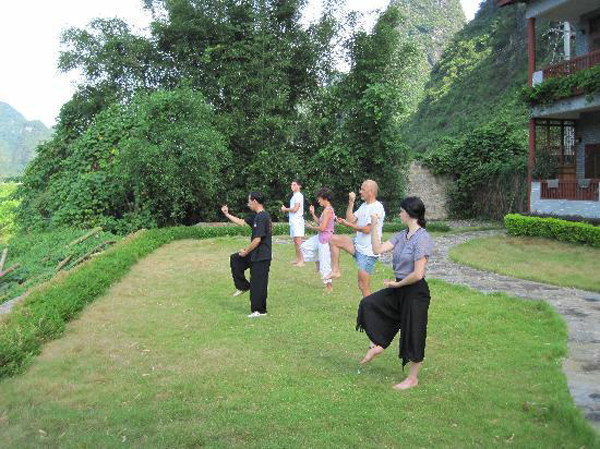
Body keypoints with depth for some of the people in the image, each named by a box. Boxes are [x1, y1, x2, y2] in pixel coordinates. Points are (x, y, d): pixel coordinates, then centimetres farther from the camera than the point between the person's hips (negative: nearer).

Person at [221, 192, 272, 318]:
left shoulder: (262, 217, -21)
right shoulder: (256, 216, 10)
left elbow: (257, 239, -24)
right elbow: (242, 222, 23)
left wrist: (246, 251, -11)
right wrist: (227, 214, 22)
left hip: (261, 256, -10)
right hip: (255, 254, 10)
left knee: (258, 284, -1)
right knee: (235, 259, 16)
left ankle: (260, 311, 11)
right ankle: (243, 287, 22)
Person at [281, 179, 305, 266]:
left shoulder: (299, 195, -10)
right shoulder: (294, 196, 20)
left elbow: (295, 209, -16)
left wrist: (285, 209, -3)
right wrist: (285, 209, 9)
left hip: (297, 220, -10)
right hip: (293, 221, 10)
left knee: (298, 241, -13)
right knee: (295, 241, 11)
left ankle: (302, 260, -14)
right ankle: (297, 259, 16)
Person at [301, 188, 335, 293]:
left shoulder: (327, 210, -21)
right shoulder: (327, 209, 9)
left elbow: (322, 227, -25)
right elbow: (319, 222, 15)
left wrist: (311, 227, -9)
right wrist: (313, 213, 7)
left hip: (325, 239, -10)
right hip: (320, 237, 10)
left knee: (325, 263, 0)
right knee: (305, 246, 18)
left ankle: (328, 285, 10)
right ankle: (317, 261, 26)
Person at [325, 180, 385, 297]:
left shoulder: (377, 208, -16)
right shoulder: (364, 205, 13)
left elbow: (367, 229, -22)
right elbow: (351, 219, 11)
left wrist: (348, 224, -15)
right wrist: (351, 202, 5)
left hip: (368, 252, -9)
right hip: (358, 245, 9)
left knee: (364, 286, -5)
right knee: (333, 239, 4)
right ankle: (335, 271, 6)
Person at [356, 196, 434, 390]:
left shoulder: (423, 239, -22)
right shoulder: (402, 235, 4)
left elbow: (417, 274, -25)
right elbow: (378, 249, 3)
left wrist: (396, 284, -13)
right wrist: (374, 226, -2)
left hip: (415, 292, -9)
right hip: (399, 288, 9)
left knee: (413, 334, 6)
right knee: (368, 304, 10)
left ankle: (413, 378, 24)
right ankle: (377, 345, 23)